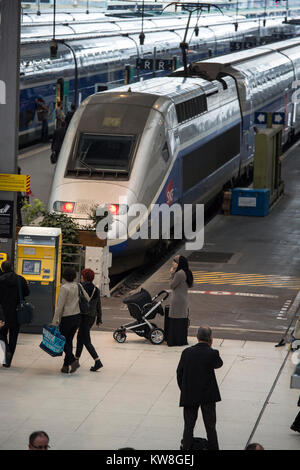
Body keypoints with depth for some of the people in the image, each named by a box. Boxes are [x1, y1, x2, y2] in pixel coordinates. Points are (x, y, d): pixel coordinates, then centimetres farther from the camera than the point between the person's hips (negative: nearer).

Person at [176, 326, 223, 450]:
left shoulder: (187, 352, -7)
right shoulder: (212, 353, -16)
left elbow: (179, 373, -1)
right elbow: (219, 364, 5)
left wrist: (184, 390, 11)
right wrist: (210, 347, 0)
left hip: (189, 396, 2)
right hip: (208, 397, -2)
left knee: (188, 426, 13)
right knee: (210, 426, 11)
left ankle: (186, 448, 15)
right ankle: (213, 448, 15)